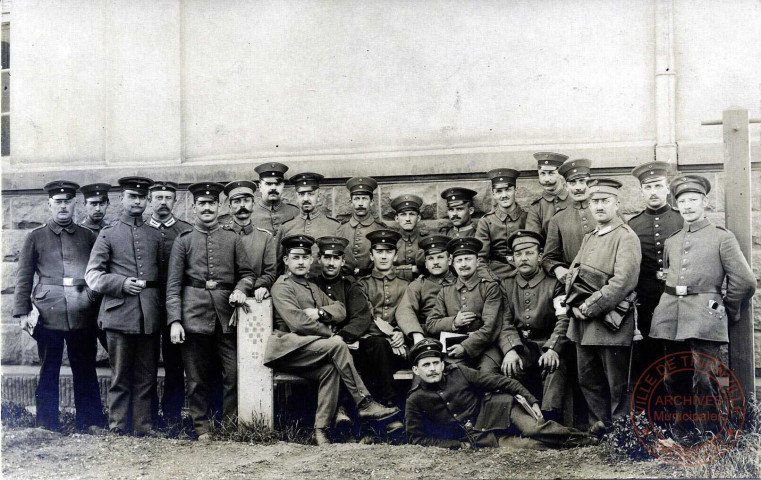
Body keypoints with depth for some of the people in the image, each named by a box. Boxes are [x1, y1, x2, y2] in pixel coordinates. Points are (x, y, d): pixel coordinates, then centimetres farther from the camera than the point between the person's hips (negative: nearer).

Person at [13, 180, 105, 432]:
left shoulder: (89, 236, 11)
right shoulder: (35, 237, 7)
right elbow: (23, 278, 6)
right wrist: (22, 312, -2)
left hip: (83, 316, 1)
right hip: (48, 315, -1)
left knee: (86, 371, 6)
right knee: (48, 371, 5)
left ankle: (91, 423, 14)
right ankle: (46, 425, 15)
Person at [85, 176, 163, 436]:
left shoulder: (156, 236, 14)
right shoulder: (108, 233, 6)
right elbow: (92, 275, 1)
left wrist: (161, 303, 3)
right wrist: (122, 283, -14)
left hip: (150, 316, 3)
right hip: (119, 314, -3)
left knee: (146, 378, 6)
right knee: (120, 378, 3)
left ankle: (144, 429, 14)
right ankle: (117, 430, 11)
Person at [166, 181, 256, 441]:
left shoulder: (233, 238, 10)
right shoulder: (183, 240, 7)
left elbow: (247, 273, 12)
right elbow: (173, 285, 3)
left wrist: (240, 289, -10)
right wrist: (174, 321, -6)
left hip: (226, 315, 1)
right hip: (194, 315, -1)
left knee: (234, 373, -3)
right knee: (197, 378, 5)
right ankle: (201, 429, 16)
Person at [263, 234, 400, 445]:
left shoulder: (313, 288, 26)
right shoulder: (281, 287, 0)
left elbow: (341, 310, 14)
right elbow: (297, 323, -14)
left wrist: (319, 312, -7)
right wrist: (330, 334, -11)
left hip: (308, 350, 7)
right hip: (286, 346, -7)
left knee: (329, 369, -26)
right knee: (337, 345, -27)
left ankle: (321, 430, -22)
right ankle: (363, 403, -24)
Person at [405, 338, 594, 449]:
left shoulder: (458, 372, -6)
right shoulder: (415, 400, -7)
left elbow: (502, 382, -2)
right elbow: (416, 437, -2)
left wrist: (532, 401, -10)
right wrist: (457, 444, -9)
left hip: (493, 411, 1)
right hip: (474, 437, -1)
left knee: (534, 428, -28)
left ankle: (585, 441, -18)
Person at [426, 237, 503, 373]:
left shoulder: (490, 288, 6)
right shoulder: (445, 291, 17)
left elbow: (490, 327, -5)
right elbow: (430, 325, 13)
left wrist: (465, 347, -14)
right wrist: (454, 322, -5)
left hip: (484, 346, -2)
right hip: (453, 348, 2)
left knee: (487, 371, -32)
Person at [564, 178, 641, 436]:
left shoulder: (626, 237, -9)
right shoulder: (589, 238, 16)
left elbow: (623, 282, -19)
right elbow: (572, 273, 14)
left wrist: (589, 308, -17)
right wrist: (575, 305, -3)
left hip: (609, 322, -8)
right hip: (583, 320, 8)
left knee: (617, 383, 3)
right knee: (588, 379, 14)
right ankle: (600, 425, 28)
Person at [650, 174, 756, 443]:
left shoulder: (722, 237, 2)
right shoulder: (671, 242, 17)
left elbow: (745, 281, 0)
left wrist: (727, 313, 7)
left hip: (704, 318, -5)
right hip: (670, 317, 5)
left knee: (704, 379, -10)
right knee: (674, 378, 8)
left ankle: (711, 439, 4)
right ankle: (683, 429, 24)